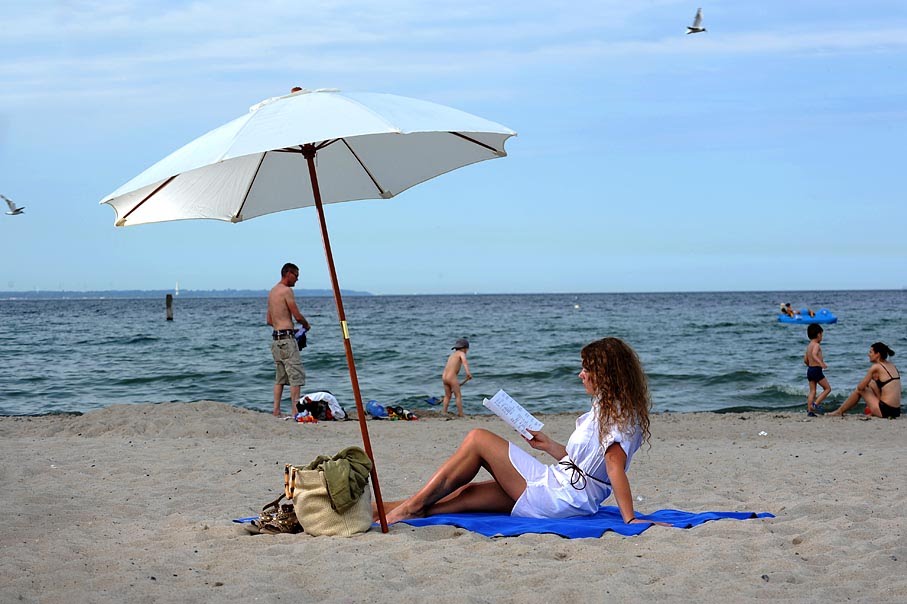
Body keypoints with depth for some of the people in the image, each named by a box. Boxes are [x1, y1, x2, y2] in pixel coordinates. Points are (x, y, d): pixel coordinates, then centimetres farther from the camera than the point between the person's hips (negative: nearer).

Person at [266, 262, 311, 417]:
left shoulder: (272, 291, 17)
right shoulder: (286, 290, -10)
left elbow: (268, 320, 22)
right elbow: (297, 316, -10)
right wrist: (307, 325, 9)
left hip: (275, 339, 9)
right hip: (287, 338, -9)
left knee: (280, 377, 12)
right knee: (296, 375, -6)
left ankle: (276, 411, 10)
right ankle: (296, 410, -10)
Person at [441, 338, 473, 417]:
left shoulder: (452, 355, 25)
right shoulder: (461, 353, 1)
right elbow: (464, 361, -22)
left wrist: (457, 383, 36)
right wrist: (468, 372, -37)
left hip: (444, 377, 7)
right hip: (452, 377, -7)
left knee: (447, 396, 19)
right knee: (458, 396, 1)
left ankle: (444, 413, 17)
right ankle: (460, 414, -1)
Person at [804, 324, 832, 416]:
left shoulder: (809, 346, 16)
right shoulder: (817, 345, -11)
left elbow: (805, 360, 21)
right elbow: (814, 355, -30)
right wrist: (821, 363, -42)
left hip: (809, 370, 8)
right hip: (817, 370, -8)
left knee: (812, 391, 8)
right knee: (827, 388, 2)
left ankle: (809, 410, 3)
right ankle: (815, 403, -9)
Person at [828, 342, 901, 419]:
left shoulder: (876, 367, -10)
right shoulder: (891, 365, 11)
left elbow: (860, 387, -4)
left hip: (885, 411, -7)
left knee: (858, 390, 11)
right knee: (871, 383, 24)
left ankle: (839, 412, 25)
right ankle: (871, 411, 28)